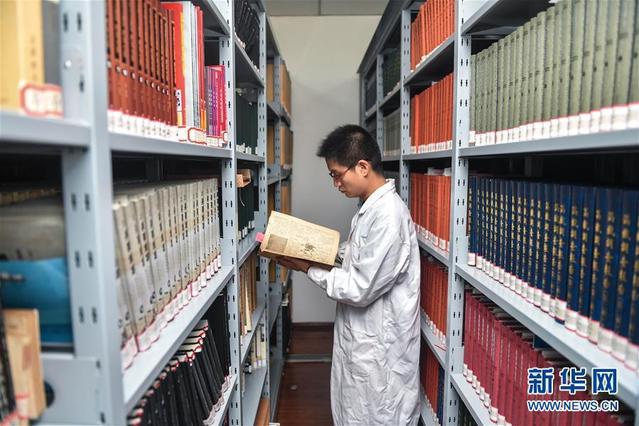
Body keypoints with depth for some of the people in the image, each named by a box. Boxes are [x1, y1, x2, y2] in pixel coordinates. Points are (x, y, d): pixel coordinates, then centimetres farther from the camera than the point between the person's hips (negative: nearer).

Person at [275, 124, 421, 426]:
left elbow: (360, 290, -26)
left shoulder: (388, 216, -27)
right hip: (361, 339, 9)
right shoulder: (371, 207, 4)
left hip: (378, 348, -9)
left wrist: (308, 268, -15)